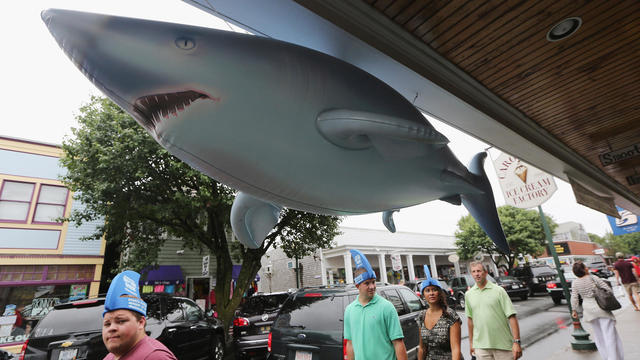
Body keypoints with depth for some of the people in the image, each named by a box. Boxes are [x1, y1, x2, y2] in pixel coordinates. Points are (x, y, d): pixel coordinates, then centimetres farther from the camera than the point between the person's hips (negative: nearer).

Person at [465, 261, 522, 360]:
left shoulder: (498, 290, -6)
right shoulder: (468, 294, 5)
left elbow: (511, 317, -8)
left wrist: (516, 342, -14)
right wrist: (471, 342, 14)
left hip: (503, 344, -2)